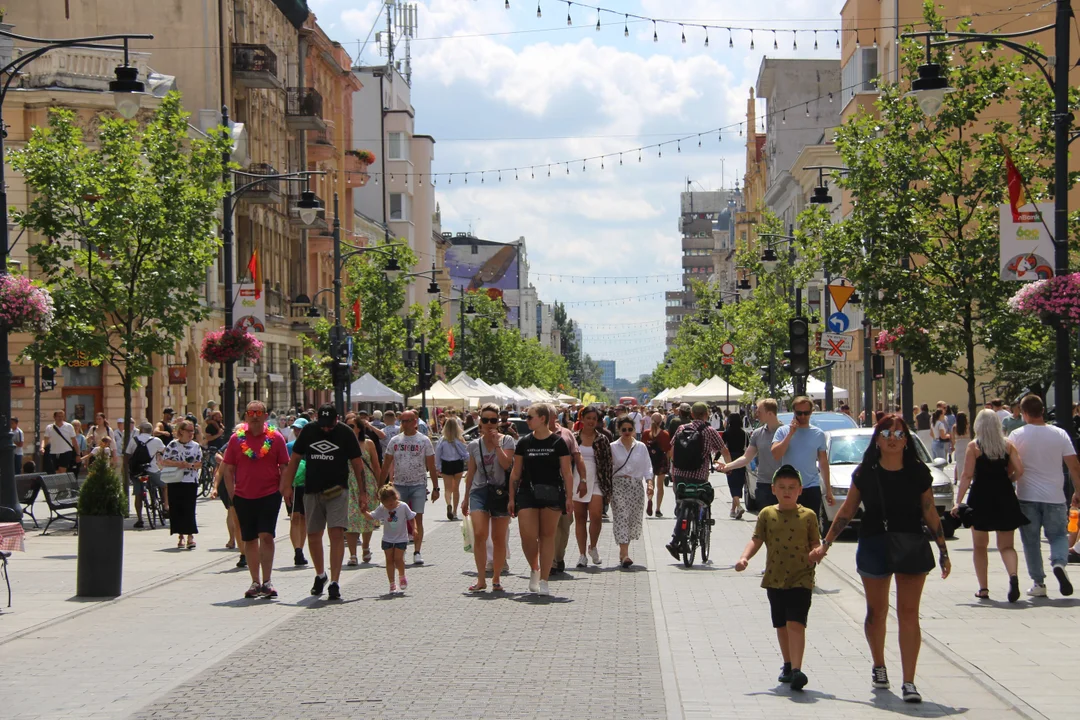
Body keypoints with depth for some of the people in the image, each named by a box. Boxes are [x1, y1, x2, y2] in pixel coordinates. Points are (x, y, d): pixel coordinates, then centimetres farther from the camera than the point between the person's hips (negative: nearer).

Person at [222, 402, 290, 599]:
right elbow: (228, 469, 7)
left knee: (266, 536, -12)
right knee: (249, 540, 8)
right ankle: (255, 583, 16)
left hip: (269, 495, -2)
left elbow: (284, 467, 5)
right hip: (244, 497, 2)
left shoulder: (275, 438, 0)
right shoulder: (236, 438, 3)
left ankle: (266, 581, -8)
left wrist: (280, 491, -2)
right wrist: (233, 495, 2)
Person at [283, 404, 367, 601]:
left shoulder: (346, 433, -3)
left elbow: (357, 464, 3)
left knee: (336, 533, -13)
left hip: (337, 491, -3)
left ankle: (334, 582, -14)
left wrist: (363, 491, 1)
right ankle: (320, 575, 31)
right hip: (311, 490, 3)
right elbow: (295, 459, 11)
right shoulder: (308, 431, 3)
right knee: (313, 535, 9)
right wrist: (288, 485, 7)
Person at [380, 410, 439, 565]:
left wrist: (435, 488, 0)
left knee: (418, 519, -5)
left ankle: (417, 552, -2)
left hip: (418, 485, -2)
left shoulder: (424, 441, 2)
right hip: (399, 484, 2)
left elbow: (431, 466, 3)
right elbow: (386, 465, 12)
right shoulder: (395, 440, 8)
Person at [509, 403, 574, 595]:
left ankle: (543, 581, 8)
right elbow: (515, 473, 9)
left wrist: (569, 497, -6)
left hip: (551, 494, -2)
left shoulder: (558, 442, -2)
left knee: (547, 536, 2)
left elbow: (567, 473, -1)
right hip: (527, 494, 2)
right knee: (527, 536, -8)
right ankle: (534, 570, 19)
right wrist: (511, 498, 6)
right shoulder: (524, 443, 5)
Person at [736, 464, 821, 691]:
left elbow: (815, 542, 5)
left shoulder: (808, 516, 1)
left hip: (801, 579, -3)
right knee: (781, 625, 14)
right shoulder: (767, 514, 4)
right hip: (774, 579, 3)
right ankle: (788, 664, 31)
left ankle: (796, 670, -20)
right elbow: (756, 540, 2)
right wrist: (744, 557, -15)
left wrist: (816, 552, -17)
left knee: (795, 623, -15)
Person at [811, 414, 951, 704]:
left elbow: (930, 514, 2)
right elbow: (847, 512, 5)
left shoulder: (918, 472, -2)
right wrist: (825, 544, 5)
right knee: (876, 612, 12)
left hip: (912, 547, -1)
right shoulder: (865, 473, -2)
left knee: (909, 613, -5)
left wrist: (943, 551, 1)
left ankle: (908, 682, -5)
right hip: (874, 546, 1)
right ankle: (878, 666, 36)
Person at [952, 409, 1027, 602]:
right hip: (1004, 498, 2)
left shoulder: (973, 447, -4)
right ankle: (1013, 576, -23)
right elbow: (1019, 470, -5)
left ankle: (983, 589, 10)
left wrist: (958, 502, -9)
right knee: (1006, 546, 5)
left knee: (980, 546, 13)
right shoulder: (1007, 445, 2)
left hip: (981, 497, -2)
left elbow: (967, 476, -9)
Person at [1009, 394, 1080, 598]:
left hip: (1027, 496, -1)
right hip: (1054, 496, 1)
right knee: (1058, 535, 14)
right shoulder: (1060, 434, -1)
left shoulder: (1017, 435, -6)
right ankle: (1059, 562, -16)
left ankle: (1038, 583, 7)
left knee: (1031, 541, 10)